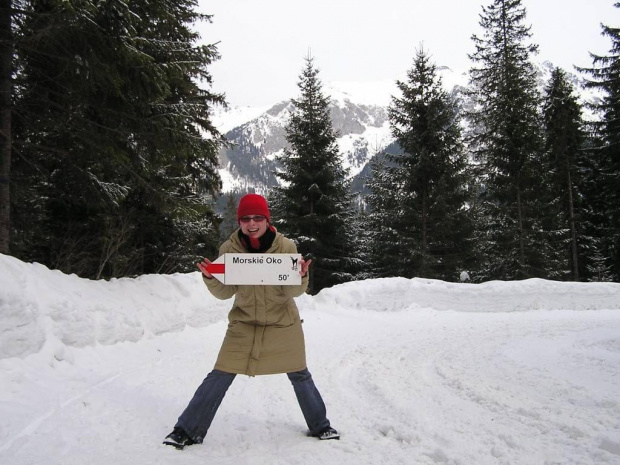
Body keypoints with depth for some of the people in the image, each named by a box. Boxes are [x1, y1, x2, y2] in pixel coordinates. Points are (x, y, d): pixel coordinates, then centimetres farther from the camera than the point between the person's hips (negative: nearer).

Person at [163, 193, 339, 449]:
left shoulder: (285, 246, -15)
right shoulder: (229, 248, -12)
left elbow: (293, 292, -13)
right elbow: (225, 292, -9)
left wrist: (300, 277, -34)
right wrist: (211, 279, -29)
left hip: (282, 323, 0)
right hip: (244, 323, 0)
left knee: (299, 375, 10)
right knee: (220, 376, -2)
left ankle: (320, 426, 32)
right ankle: (187, 430, 14)